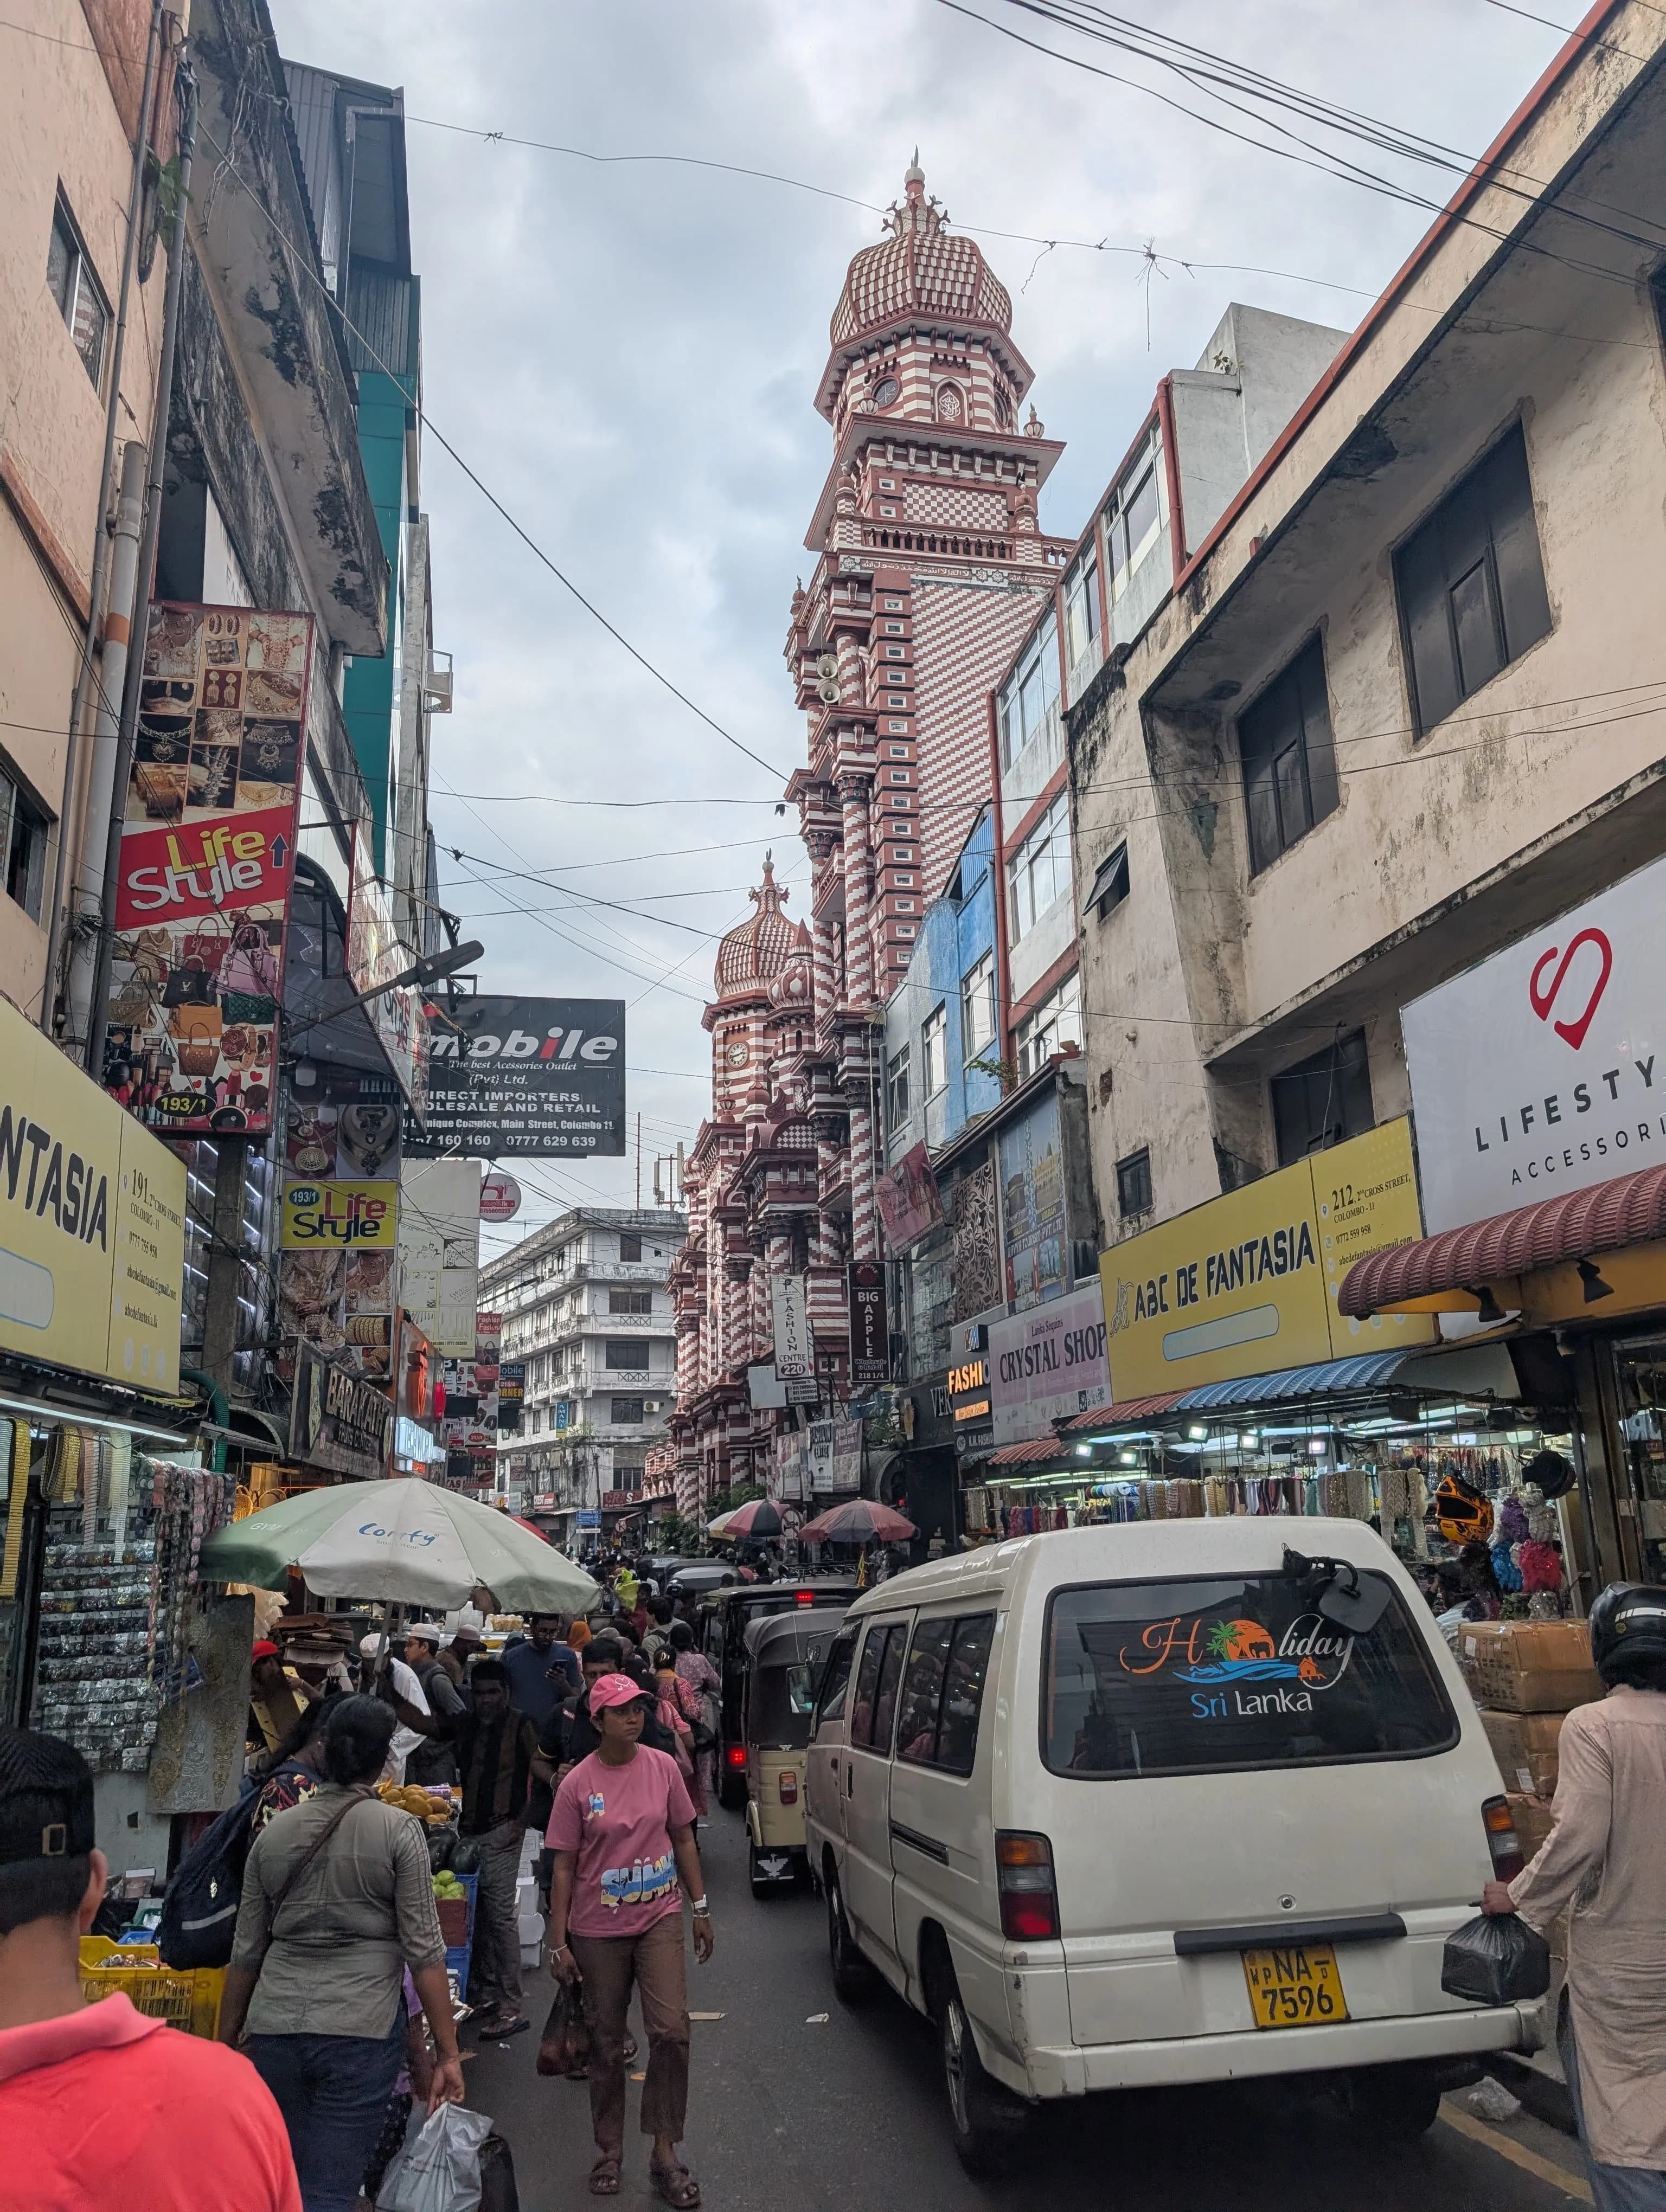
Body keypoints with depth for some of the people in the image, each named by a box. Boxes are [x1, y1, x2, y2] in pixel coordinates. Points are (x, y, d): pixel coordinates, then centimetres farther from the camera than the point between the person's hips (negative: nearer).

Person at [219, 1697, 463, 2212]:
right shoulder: (398, 1830, -7)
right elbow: (424, 1951, -7)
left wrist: (225, 2042, 22)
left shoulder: (274, 1833, 5)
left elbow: (246, 1952, 10)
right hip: (360, 2032, -4)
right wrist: (448, 2053, -2)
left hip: (273, 2028, 4)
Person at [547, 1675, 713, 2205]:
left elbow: (683, 1840, 6)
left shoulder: (663, 1767, -4)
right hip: (598, 1931, -1)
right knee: (606, 2045, 11)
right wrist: (558, 1942, -6)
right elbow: (564, 1868, -5)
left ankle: (664, 2153, 7)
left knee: (671, 2030, -9)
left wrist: (700, 1908, 6)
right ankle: (609, 2152, 30)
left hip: (659, 1918, 1)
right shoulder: (577, 1785, -11)